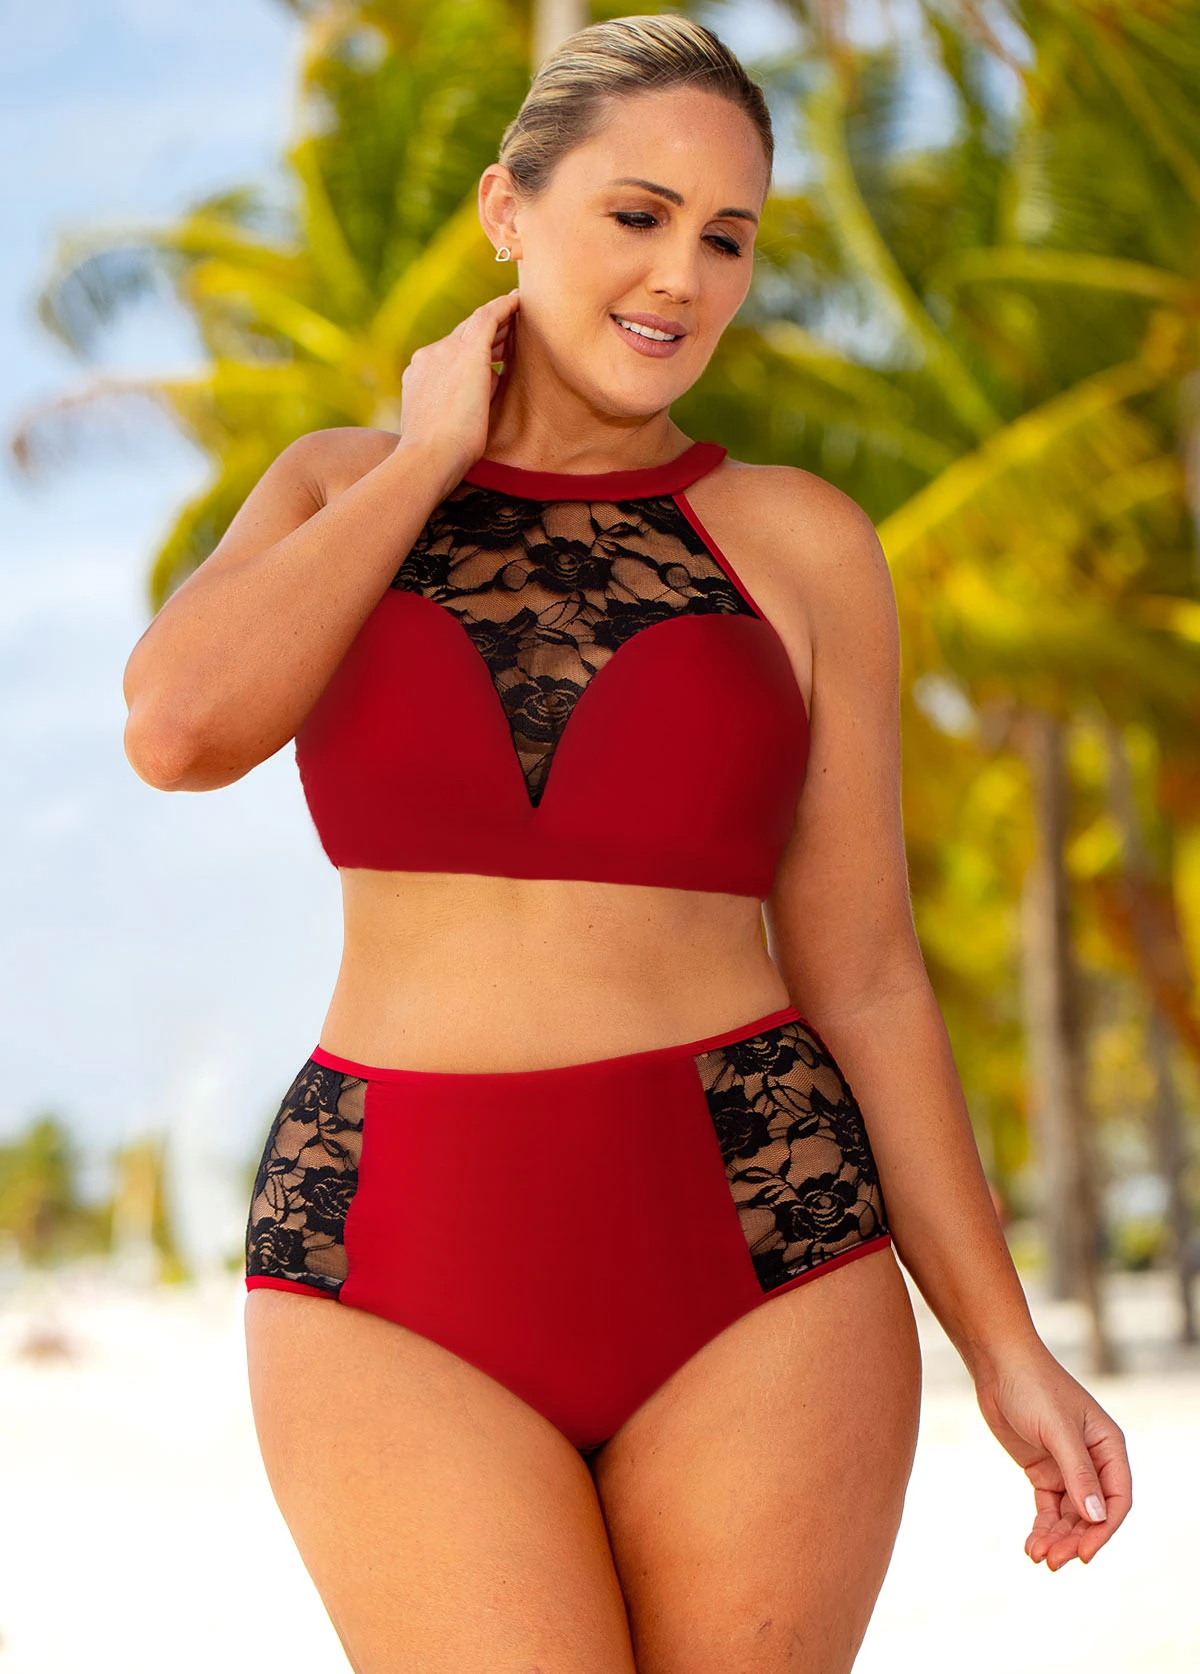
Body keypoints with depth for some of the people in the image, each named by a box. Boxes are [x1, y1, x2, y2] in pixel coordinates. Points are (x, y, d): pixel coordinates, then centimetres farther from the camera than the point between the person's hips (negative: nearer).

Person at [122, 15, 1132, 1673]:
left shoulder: (800, 545, 4)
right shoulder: (340, 490, 8)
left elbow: (863, 976, 5)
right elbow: (180, 729, -13)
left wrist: (1005, 1349, 0)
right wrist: (433, 458, -3)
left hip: (749, 1250, 0)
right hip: (407, 1278, 0)